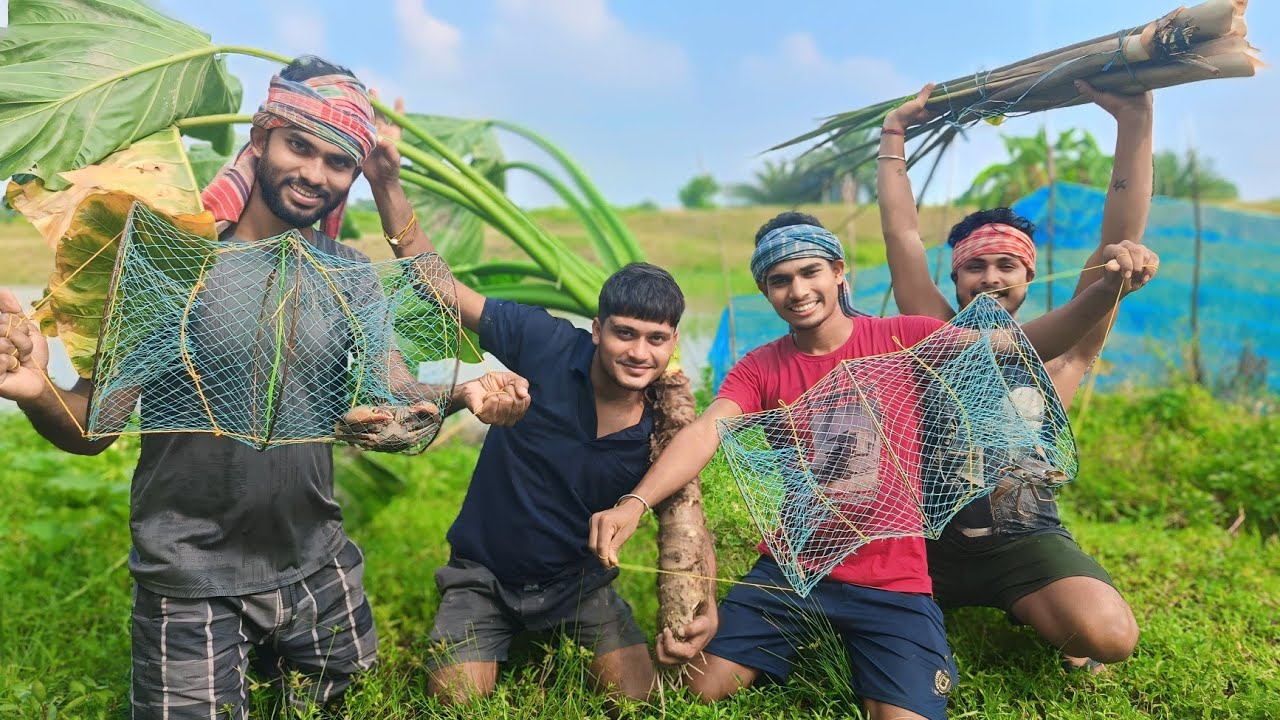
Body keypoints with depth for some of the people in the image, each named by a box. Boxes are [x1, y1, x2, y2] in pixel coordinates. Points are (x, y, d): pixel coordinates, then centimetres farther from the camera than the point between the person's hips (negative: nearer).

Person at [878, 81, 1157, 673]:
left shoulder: (1061, 349, 0)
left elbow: (1119, 242, -10)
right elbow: (901, 235, 1)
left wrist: (1134, 119, -17)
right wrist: (893, 135, 1)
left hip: (1027, 543, -2)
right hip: (930, 537, 2)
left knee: (1109, 636, -28)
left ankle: (1034, 615, 8)